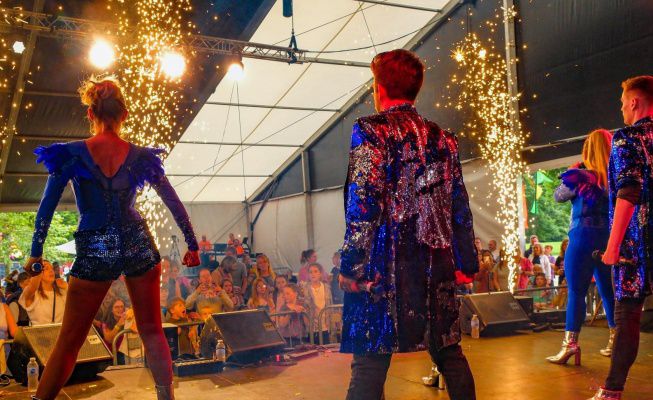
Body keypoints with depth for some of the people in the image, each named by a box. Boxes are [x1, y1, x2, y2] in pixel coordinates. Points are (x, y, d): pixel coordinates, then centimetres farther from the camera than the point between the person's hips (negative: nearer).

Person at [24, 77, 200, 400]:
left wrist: (35, 253, 2)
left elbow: (47, 206, -6)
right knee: (152, 332, 12)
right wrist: (192, 246, 14)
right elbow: (175, 204, 6)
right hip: (139, 246, 2)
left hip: (94, 252, -2)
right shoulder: (142, 156, 1)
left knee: (69, 341, 9)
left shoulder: (71, 153, -5)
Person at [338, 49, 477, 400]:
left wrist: (351, 266, -12)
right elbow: (460, 208, 15)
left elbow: (363, 202, -14)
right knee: (448, 352, 17)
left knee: (371, 361, -3)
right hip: (437, 262, 6)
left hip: (387, 263, -6)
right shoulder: (443, 138, 14)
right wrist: (467, 262, 21)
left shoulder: (370, 130, -4)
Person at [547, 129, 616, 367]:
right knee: (609, 291, 15)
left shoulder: (580, 174, -8)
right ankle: (616, 341, 22)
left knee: (576, 292, -3)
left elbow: (558, 196, 5)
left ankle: (570, 344, -5)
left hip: (584, 237, -5)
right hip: (610, 238, 5)